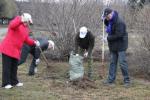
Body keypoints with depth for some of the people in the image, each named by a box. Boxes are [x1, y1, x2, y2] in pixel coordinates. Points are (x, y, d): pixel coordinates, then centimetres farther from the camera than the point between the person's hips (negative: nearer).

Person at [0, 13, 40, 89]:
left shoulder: (26, 29, 18)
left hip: (16, 50, 8)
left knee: (14, 67, 14)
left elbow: (26, 39, 20)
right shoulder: (17, 20, -6)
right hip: (8, 48, -8)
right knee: (7, 66, -4)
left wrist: (34, 42, 4)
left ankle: (14, 81, 24)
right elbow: (12, 25, -30)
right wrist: (21, 20, -46)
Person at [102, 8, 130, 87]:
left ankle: (127, 80, 5)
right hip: (113, 46, 9)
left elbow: (118, 35, -24)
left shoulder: (119, 22, -22)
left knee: (122, 63, -5)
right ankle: (111, 80, 16)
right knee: (112, 63, 11)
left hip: (120, 46, -9)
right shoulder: (110, 21, 8)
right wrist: (105, 19, 6)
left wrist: (109, 38, -12)